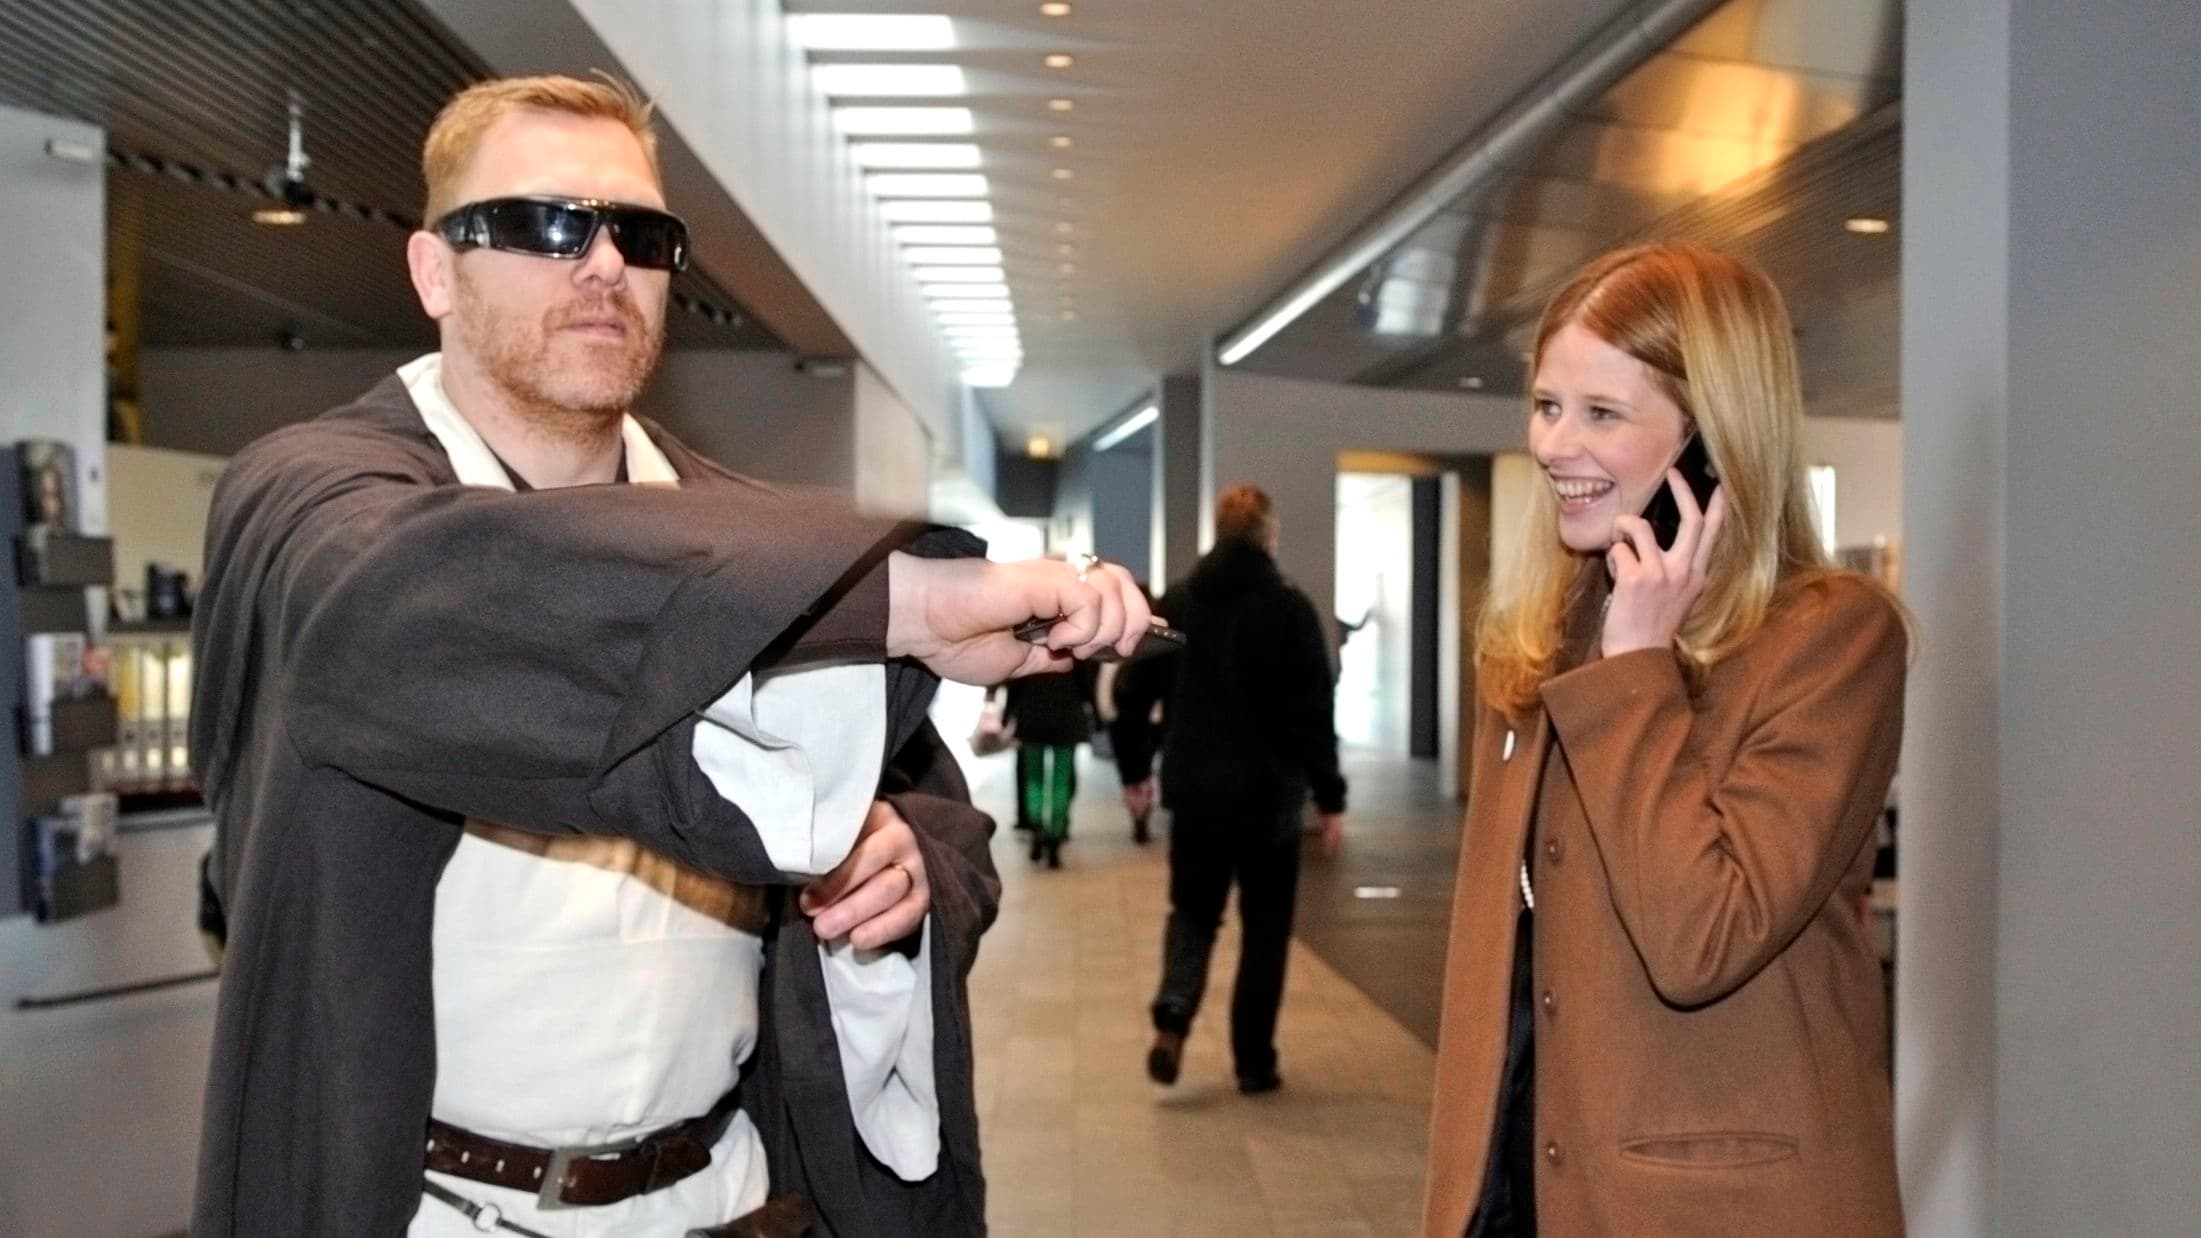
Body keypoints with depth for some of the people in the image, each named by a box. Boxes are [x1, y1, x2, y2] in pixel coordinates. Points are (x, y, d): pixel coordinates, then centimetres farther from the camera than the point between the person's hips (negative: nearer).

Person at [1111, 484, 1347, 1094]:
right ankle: (1254, 1061, 12)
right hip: (1268, 791, -3)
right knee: (1265, 925, 9)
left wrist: (1134, 771, 16)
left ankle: (1172, 1017, -7)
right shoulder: (1289, 607, -7)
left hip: (1194, 788, 3)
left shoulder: (1174, 603, 4)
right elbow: (1314, 711, -11)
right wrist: (1330, 797, -6)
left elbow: (1132, 692, 5)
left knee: (1193, 910, 17)